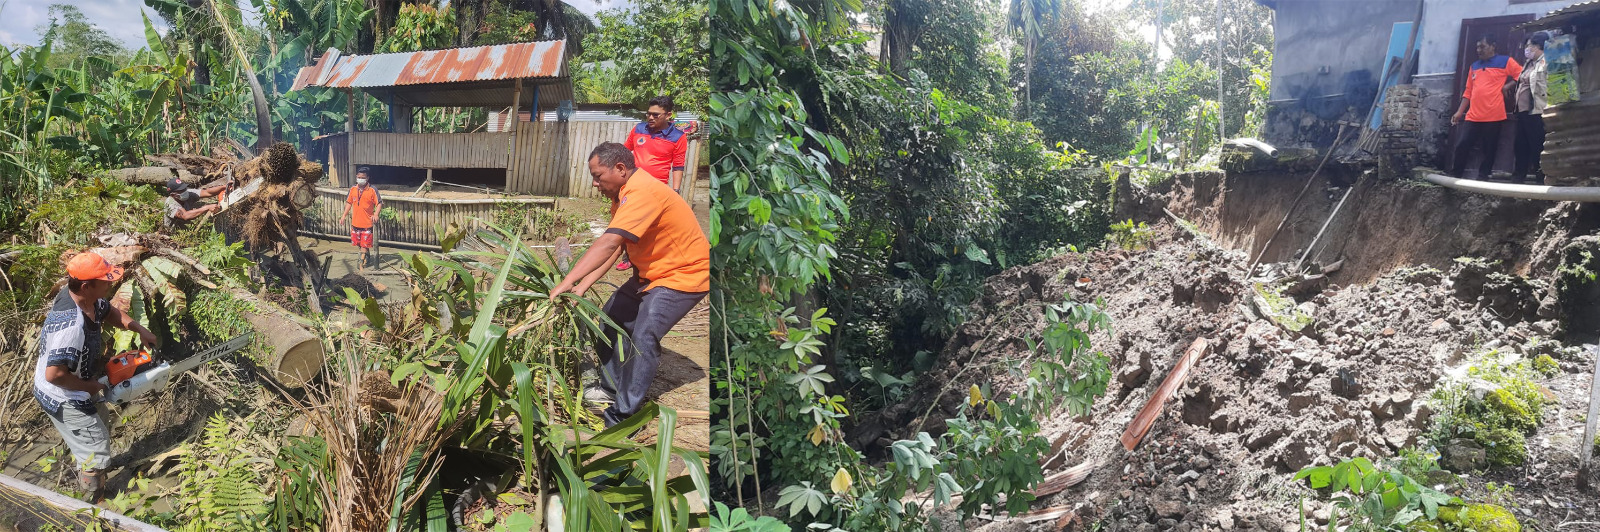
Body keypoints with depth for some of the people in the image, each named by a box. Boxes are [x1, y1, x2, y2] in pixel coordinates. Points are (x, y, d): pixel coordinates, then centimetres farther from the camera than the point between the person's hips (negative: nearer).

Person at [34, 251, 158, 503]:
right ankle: (95, 502, 25)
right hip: (64, 399, -9)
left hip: (77, 392, 9)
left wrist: (140, 330, -1)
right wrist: (88, 386, -21)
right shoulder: (72, 324, -40)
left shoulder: (88, 297, -12)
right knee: (97, 449, 6)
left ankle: (88, 472, 56)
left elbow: (109, 312, 12)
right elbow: (55, 374, -38)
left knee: (101, 431, 31)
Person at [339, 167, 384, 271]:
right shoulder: (353, 189, 6)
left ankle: (361, 265, -2)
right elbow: (349, 203, 15)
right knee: (359, 243, 16)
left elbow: (379, 203, -8)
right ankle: (367, 256, 36)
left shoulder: (372, 190, -9)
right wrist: (344, 215, 11)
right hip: (355, 222, 5)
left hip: (367, 223, -5)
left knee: (364, 245, -4)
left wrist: (376, 214, -23)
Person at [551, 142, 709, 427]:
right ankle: (613, 387, 26)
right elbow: (612, 249, 0)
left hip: (685, 275, -10)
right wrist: (581, 287, -10)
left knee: (643, 336, -20)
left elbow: (607, 244, -35)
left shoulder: (643, 193, -28)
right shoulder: (624, 195, 4)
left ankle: (623, 414, -12)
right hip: (651, 274, 11)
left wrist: (565, 283, -34)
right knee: (612, 316, 11)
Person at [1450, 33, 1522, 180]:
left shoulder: (1505, 62, 3)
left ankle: (1482, 177, 11)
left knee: (1489, 149, 3)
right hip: (1473, 116, 4)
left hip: (1494, 116, -4)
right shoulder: (1474, 66, 17)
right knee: (1462, 146, -3)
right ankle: (1454, 175, 6)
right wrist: (1459, 112, 12)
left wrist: (1508, 85, -10)